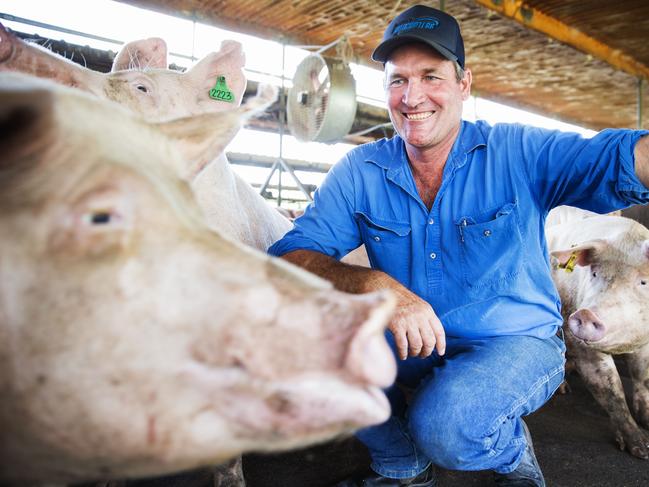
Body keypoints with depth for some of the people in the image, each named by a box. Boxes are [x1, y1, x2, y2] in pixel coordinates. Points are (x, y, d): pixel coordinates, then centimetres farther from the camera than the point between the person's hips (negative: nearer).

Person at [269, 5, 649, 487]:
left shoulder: (518, 152, -11)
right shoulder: (359, 172, -7)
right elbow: (289, 257, -14)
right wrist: (374, 284, -32)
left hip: (518, 344, -3)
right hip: (411, 348, 3)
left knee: (444, 425, -31)